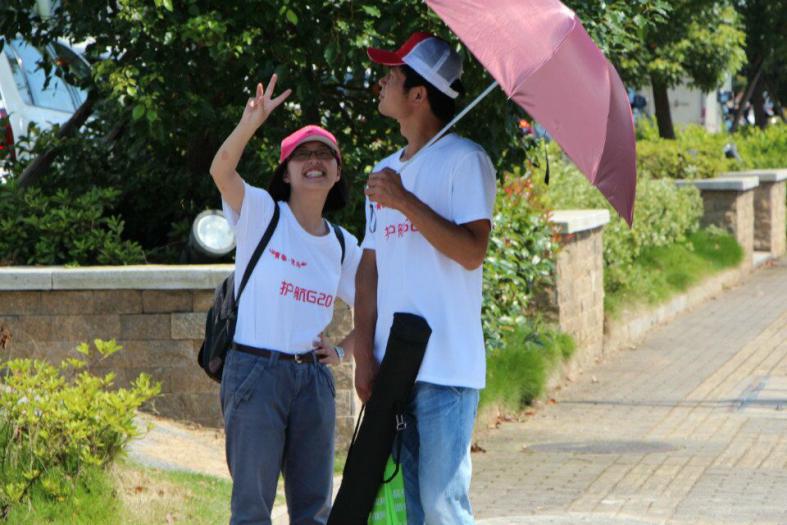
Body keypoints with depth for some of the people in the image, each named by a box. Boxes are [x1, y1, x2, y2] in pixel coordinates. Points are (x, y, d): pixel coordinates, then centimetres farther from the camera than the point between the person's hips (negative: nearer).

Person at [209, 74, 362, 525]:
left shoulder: (344, 247, 12)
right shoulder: (262, 213, -2)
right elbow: (221, 170, -22)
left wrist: (342, 351, 6)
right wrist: (252, 122, -39)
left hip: (313, 378, 5)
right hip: (256, 371, -5)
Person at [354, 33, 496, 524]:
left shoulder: (465, 160, -4)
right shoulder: (385, 171, 17)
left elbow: (472, 252, -15)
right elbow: (369, 269, 13)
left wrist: (405, 202, -18)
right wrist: (365, 355, 4)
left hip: (445, 371, -7)